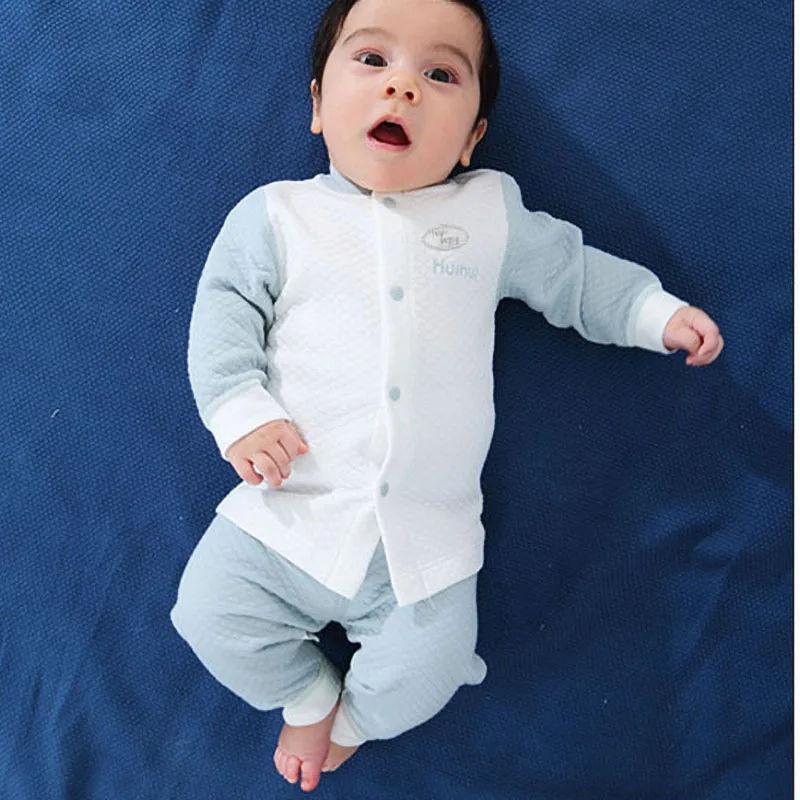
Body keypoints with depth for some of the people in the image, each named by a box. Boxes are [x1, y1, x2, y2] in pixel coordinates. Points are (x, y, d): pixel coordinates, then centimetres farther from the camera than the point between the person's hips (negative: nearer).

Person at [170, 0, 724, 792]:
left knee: (420, 677, -4)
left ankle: (354, 720, 33)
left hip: (427, 535, 0)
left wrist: (657, 312, 7)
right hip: (291, 509, 1)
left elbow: (573, 273, 16)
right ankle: (310, 694, 27)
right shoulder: (276, 214, 3)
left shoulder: (492, 214, 6)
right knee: (208, 611, -4)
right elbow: (224, 312, 0)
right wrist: (240, 410, -14)